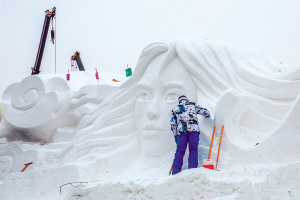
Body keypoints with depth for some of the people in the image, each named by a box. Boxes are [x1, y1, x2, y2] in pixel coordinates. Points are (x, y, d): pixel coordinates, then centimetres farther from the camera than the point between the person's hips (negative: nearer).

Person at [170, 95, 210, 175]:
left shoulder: (175, 109, 27)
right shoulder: (193, 105, 24)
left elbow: (172, 124, 23)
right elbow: (205, 112, 24)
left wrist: (175, 136, 27)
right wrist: (207, 115, 47)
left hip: (181, 130, 1)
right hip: (193, 129, -1)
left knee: (180, 151, 0)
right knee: (193, 149, -2)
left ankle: (176, 172, -9)